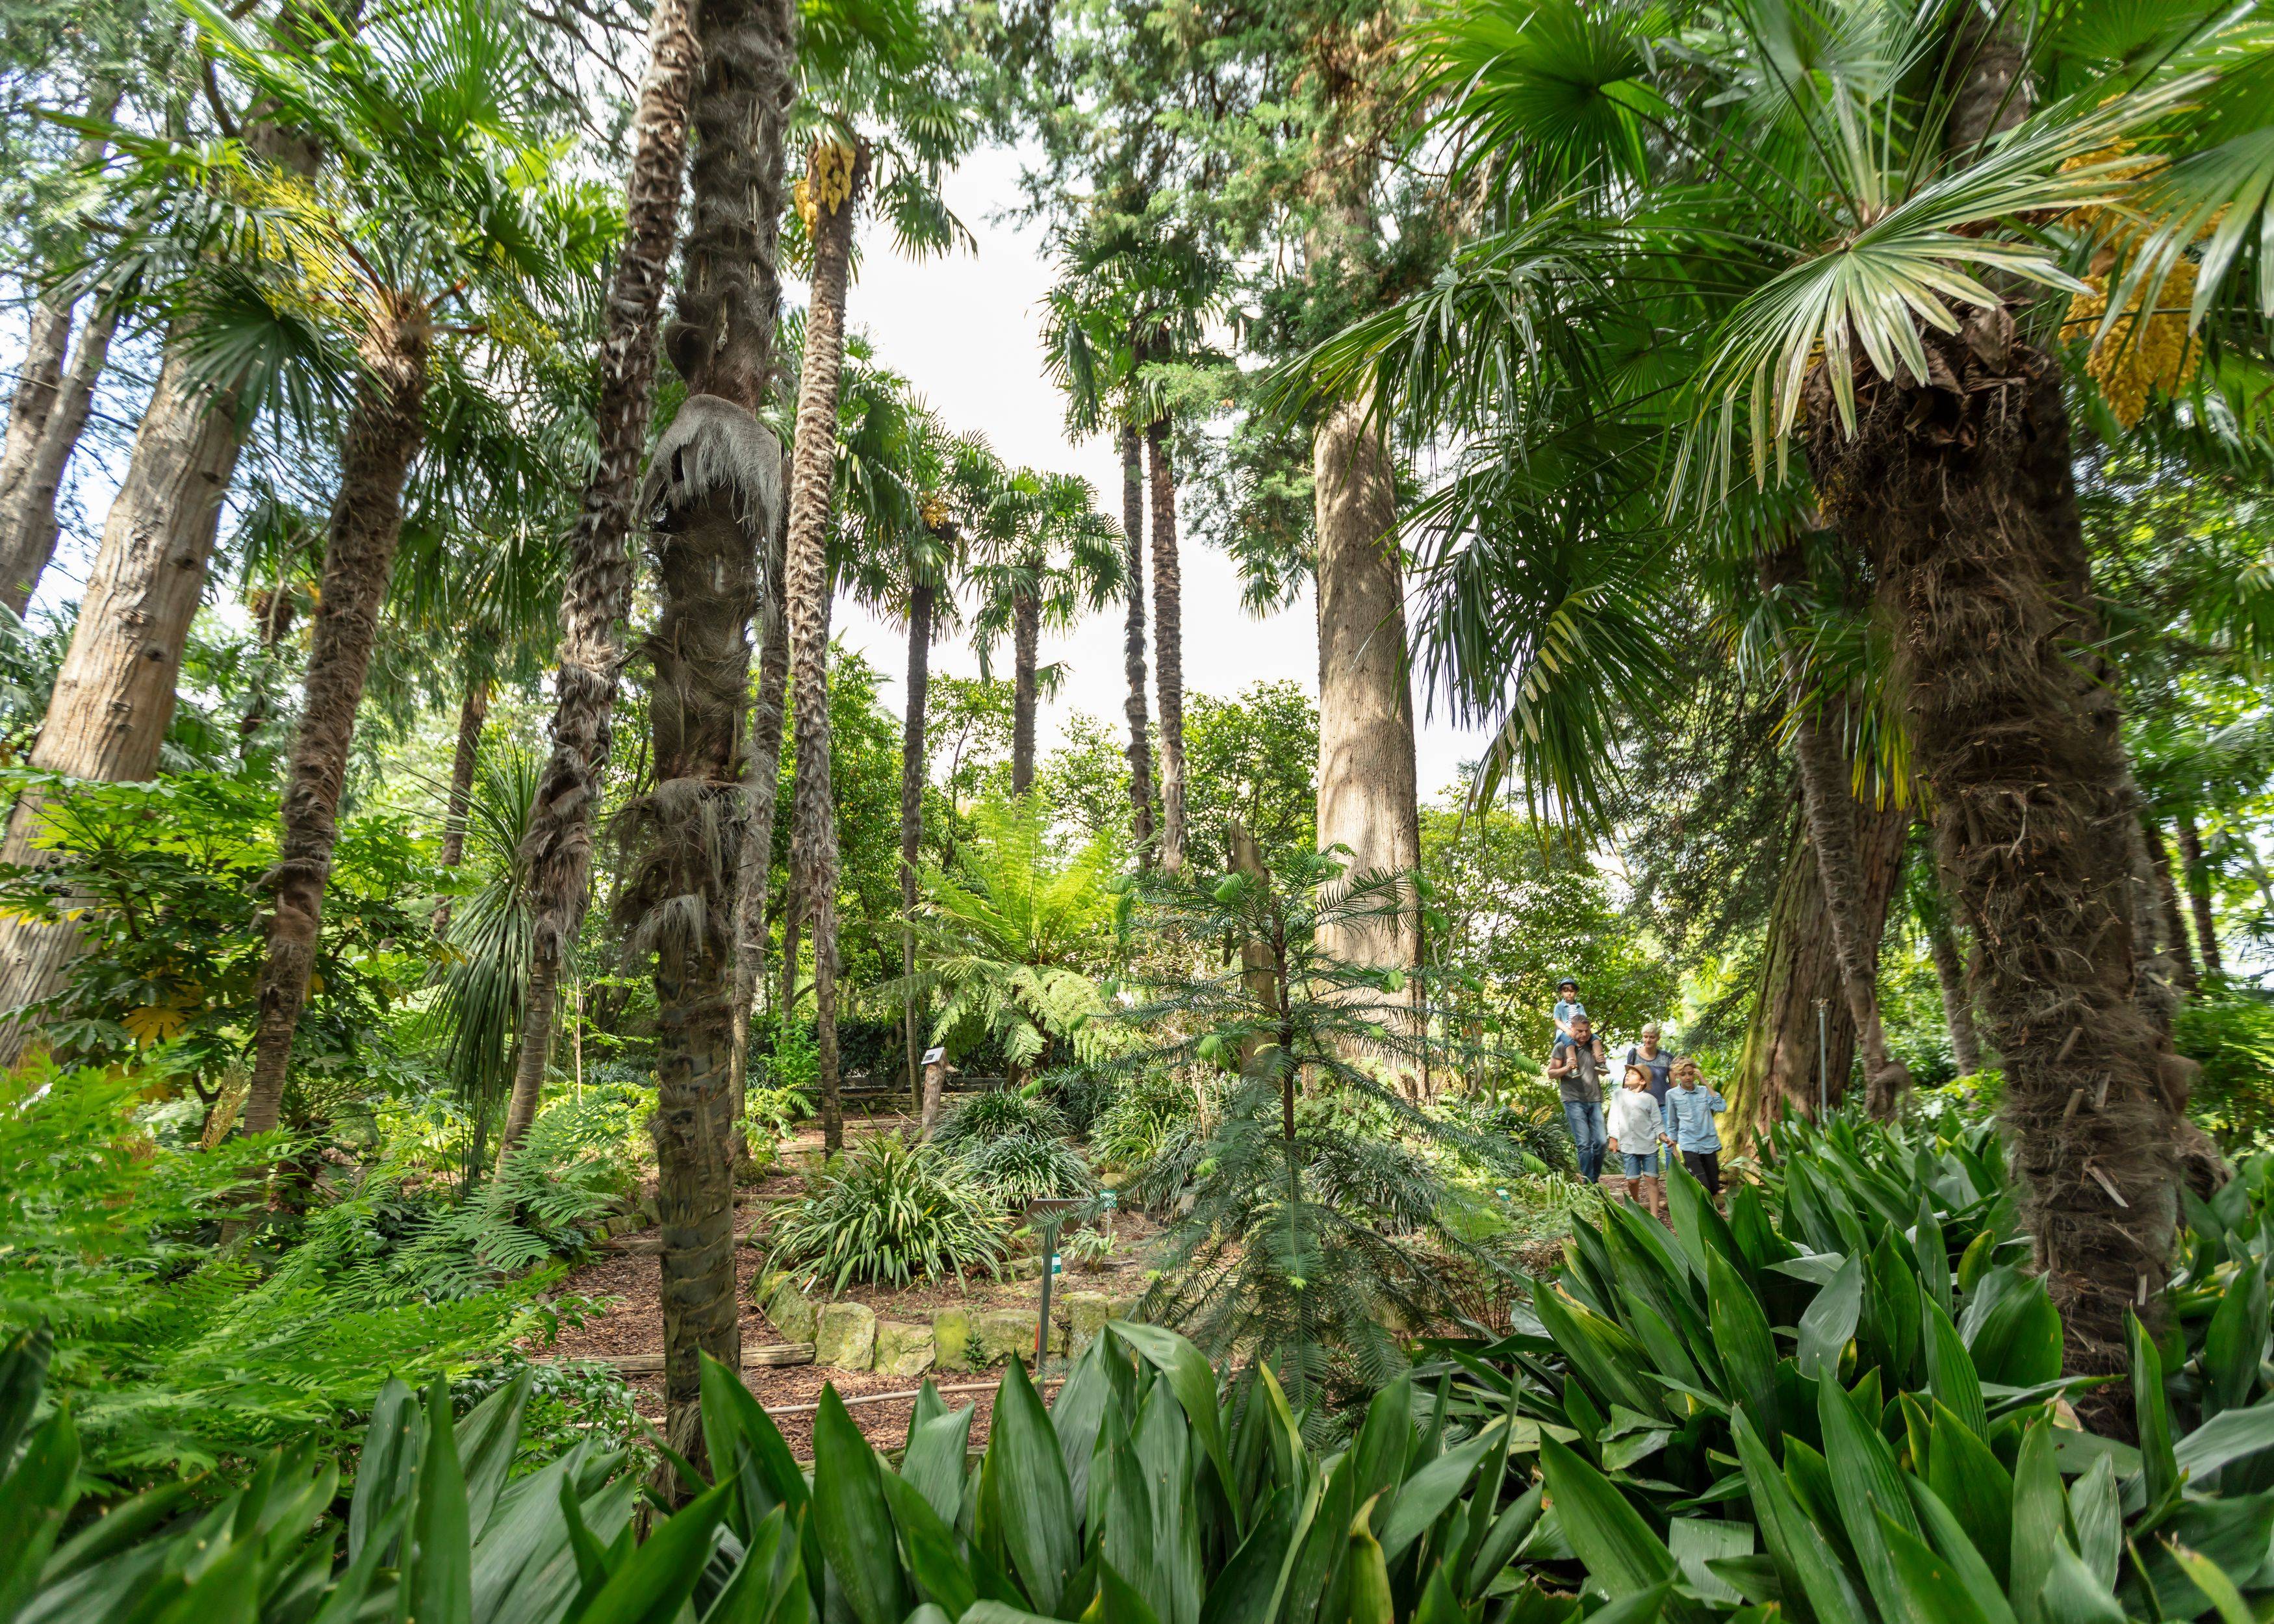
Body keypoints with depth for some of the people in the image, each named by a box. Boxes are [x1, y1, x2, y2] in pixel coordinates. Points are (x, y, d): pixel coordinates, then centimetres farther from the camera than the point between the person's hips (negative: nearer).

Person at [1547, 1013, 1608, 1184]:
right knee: (1584, 1144, -10)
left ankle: (1595, 1180, 15)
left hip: (1595, 1100, 4)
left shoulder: (1594, 1045, 11)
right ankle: (1589, 1184, -7)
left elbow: (1603, 1073, 23)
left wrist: (1602, 1063, -1)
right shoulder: (1563, 1047, -2)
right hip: (1574, 1101, -4)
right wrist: (1566, 1069, -20)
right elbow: (1551, 1073, 0)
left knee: (1600, 1142, 1)